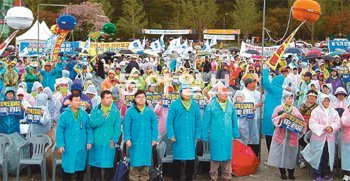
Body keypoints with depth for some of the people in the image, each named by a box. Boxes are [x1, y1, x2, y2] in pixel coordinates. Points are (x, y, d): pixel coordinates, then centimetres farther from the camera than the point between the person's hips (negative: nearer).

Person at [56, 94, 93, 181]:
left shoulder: (84, 114, 3)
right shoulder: (64, 115, -5)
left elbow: (89, 129, 7)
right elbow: (59, 131, -6)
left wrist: (89, 141, -1)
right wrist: (60, 144, -11)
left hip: (82, 147, 3)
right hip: (69, 147, -3)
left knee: (81, 166, 14)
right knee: (68, 167, 2)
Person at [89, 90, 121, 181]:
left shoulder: (116, 111, 2)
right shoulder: (95, 109, 1)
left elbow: (117, 127, 0)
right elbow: (92, 123, -10)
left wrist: (114, 140, -7)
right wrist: (103, 117, -17)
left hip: (109, 142, 0)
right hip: (97, 142, 0)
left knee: (108, 163, 4)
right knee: (96, 163, 7)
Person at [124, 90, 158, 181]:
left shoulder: (150, 111, 5)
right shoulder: (130, 111, -1)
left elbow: (154, 126, 6)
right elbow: (126, 126, -3)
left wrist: (154, 138, 1)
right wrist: (127, 139, -8)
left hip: (147, 141, 2)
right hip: (135, 141, -2)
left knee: (145, 159, 8)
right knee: (135, 160, 0)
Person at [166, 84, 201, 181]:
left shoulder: (194, 105, 5)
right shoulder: (174, 105, -4)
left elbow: (198, 121, 6)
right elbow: (169, 121, -4)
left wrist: (198, 135, 2)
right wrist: (171, 135, -9)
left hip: (191, 137, 2)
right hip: (178, 137, -2)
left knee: (191, 158, 7)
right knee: (177, 158, 6)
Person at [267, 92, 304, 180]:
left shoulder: (295, 110, 10)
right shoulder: (278, 108, 3)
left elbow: (301, 120, 7)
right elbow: (274, 120, -4)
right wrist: (280, 117, -20)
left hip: (292, 135, 2)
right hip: (281, 135, -2)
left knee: (291, 153, 3)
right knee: (281, 153, 0)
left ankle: (291, 172, 14)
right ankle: (282, 172, 12)